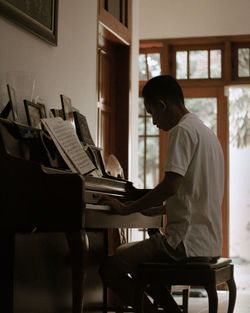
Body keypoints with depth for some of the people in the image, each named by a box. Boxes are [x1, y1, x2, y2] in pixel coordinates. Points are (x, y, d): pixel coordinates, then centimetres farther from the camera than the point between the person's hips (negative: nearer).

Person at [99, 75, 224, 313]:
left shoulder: (183, 130, -12)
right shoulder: (207, 134, 19)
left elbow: (171, 186, -24)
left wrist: (126, 209, -14)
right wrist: (155, 210, 23)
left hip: (187, 243, -10)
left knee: (109, 269, -7)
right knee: (125, 254, 25)